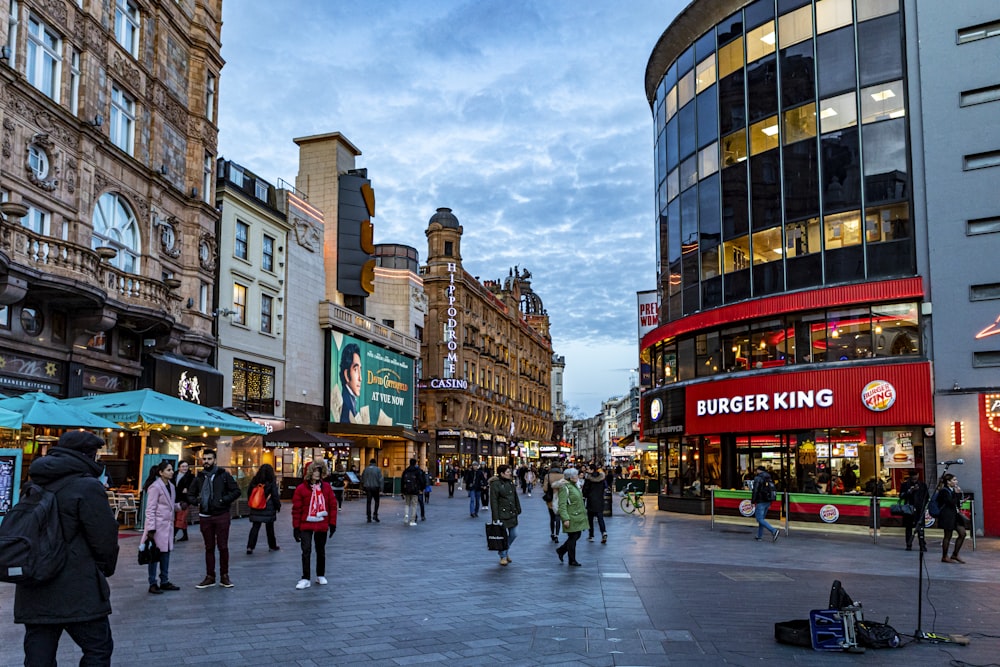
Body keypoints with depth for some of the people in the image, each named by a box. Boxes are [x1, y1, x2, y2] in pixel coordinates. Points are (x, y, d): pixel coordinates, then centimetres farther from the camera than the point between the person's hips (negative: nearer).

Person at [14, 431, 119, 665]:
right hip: (77, 592, -7)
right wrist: (106, 568, 8)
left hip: (33, 594, 7)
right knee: (98, 648, 5)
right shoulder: (88, 487, -11)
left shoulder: (36, 486, 12)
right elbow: (105, 538, -11)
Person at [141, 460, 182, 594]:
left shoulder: (171, 486, 11)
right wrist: (151, 529, -18)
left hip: (168, 524, 8)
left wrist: (179, 505, 1)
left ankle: (164, 582, 20)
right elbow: (150, 509, -14)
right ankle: (152, 584, 5)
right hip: (158, 524, -8)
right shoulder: (155, 487, -13)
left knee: (166, 552, 12)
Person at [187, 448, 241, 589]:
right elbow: (190, 495, 17)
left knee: (223, 547, 0)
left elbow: (236, 491, -3)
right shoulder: (200, 477, 9)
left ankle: (224, 576, 10)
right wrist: (197, 501, -3)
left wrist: (224, 500, -14)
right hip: (205, 517, 3)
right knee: (209, 548, 9)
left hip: (221, 515, -3)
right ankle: (210, 577, 16)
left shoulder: (223, 475, -2)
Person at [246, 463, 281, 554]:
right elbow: (275, 496, -7)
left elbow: (249, 493, 9)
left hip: (255, 509, 2)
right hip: (269, 509, -2)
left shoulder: (254, 481, 1)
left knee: (255, 527, 4)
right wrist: (278, 506, 6)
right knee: (270, 528, 11)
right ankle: (272, 546, 23)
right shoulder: (272, 482, -10)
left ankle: (250, 547, -7)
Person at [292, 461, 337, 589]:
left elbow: (333, 505, 3)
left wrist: (332, 523, 2)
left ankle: (321, 576, 27)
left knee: (321, 551, 13)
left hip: (322, 525, 3)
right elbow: (296, 509, -5)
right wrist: (296, 527, -5)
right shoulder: (301, 488, -7)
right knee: (306, 551, -6)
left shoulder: (326, 487, 0)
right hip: (306, 525, -2)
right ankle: (305, 579, 1)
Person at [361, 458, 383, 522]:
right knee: (376, 501, 13)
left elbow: (362, 480, 8)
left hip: (367, 488, 2)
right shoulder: (378, 469, -3)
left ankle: (369, 518, 3)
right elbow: (380, 480, -8)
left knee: (368, 503, 5)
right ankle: (375, 515, 0)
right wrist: (380, 490, -7)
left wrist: (363, 488, 15)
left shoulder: (366, 469, 6)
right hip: (375, 488, -2)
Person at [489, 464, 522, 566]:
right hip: (502, 514, -7)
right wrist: (496, 518, -17)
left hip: (512, 514, 7)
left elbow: (515, 497, 17)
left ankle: (506, 551, 34)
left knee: (514, 534, 11)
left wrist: (518, 510, 13)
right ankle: (503, 556, 16)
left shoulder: (510, 482, 10)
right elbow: (493, 501, -14)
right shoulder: (495, 484, -12)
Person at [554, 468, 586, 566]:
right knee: (572, 538, -2)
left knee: (577, 536, 13)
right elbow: (562, 505, -20)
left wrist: (584, 512, 23)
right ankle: (572, 560, 10)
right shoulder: (564, 487, -16)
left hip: (578, 516, 9)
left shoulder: (575, 485, 13)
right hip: (571, 517, -9)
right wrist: (565, 519, -24)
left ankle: (561, 550, 29)